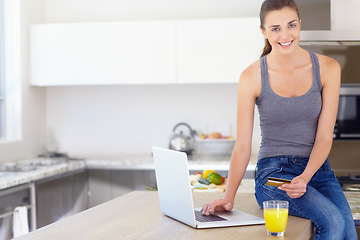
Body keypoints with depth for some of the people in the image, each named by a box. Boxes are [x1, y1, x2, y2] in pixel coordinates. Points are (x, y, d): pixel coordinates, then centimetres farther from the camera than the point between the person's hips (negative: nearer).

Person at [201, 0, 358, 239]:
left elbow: (324, 137, -2)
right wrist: (228, 197, -13)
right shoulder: (252, 77, -4)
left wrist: (305, 178, -18)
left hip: (317, 168, 3)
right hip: (273, 172, -2)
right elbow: (242, 147, -2)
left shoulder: (328, 68, 1)